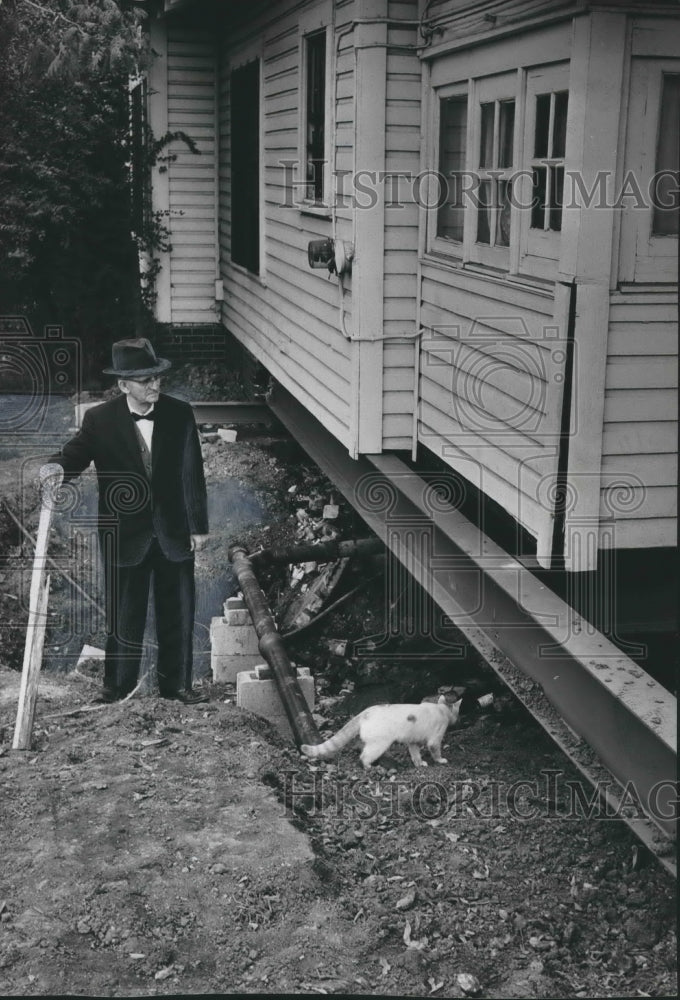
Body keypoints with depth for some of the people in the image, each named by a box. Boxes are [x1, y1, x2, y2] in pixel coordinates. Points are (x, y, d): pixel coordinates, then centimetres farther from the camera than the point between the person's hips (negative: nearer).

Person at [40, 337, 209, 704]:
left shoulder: (180, 414, -5)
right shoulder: (100, 419, -9)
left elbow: (192, 474, 0)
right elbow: (76, 454, -16)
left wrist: (199, 526, 2)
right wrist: (57, 468, -42)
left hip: (174, 532, 2)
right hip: (125, 536, -1)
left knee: (178, 614, 12)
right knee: (124, 616, 9)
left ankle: (175, 682, 28)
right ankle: (117, 686, 26)